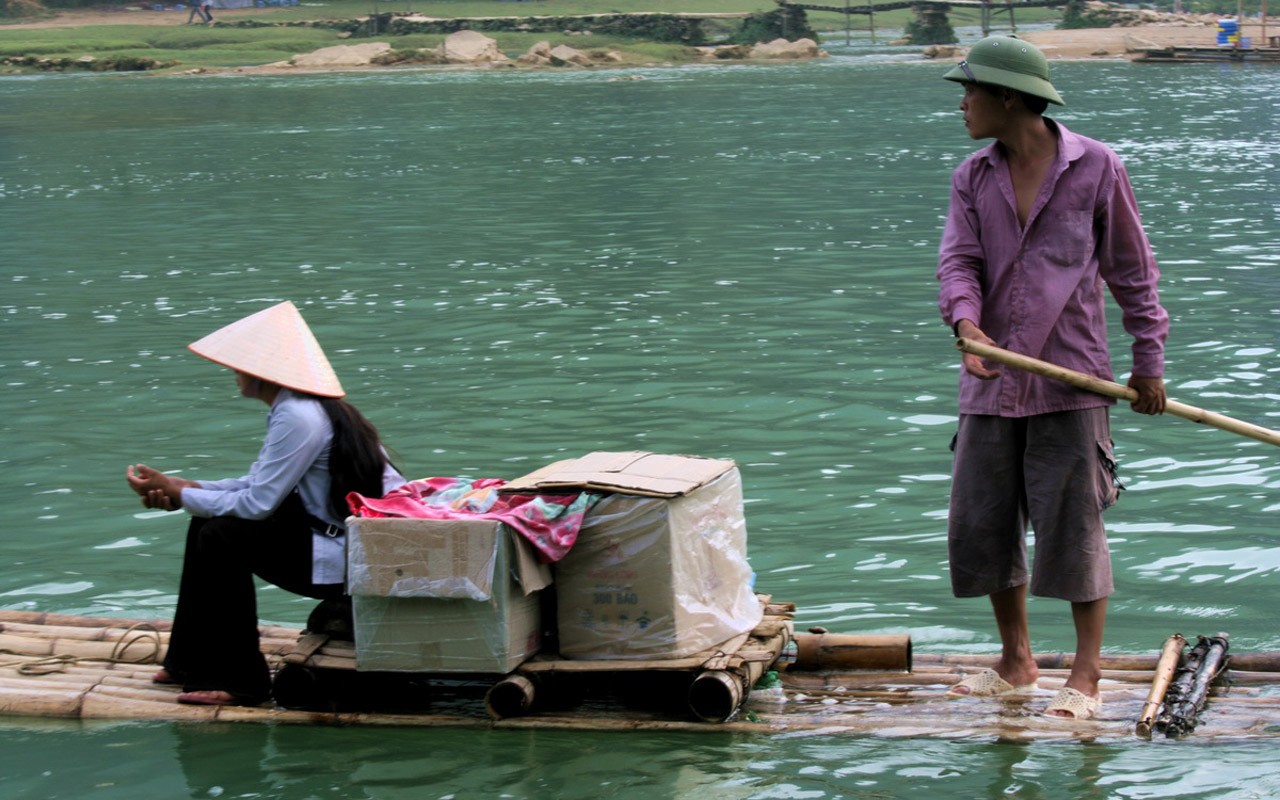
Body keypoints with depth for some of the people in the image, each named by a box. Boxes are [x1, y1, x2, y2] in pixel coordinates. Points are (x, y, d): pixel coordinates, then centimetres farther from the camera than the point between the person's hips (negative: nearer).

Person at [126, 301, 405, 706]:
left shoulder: (297, 416, -21)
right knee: (207, 518, 11)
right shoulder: (301, 406, 10)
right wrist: (184, 489, 4)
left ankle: (238, 682, -7)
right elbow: (261, 484, 15)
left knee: (222, 536, -17)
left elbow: (257, 504, -21)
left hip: (352, 559, -11)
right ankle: (192, 661, 19)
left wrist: (177, 492, -12)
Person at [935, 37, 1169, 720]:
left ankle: (1086, 676, 7)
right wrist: (966, 324, -23)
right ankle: (1016, 662, 23)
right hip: (992, 380, 5)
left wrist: (1148, 359, 3)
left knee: (1073, 524, -3)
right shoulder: (973, 178, 9)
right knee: (980, 523, 7)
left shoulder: (1095, 168, -3)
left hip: (1069, 379, -5)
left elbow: (1131, 268, 3)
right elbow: (958, 261, -2)